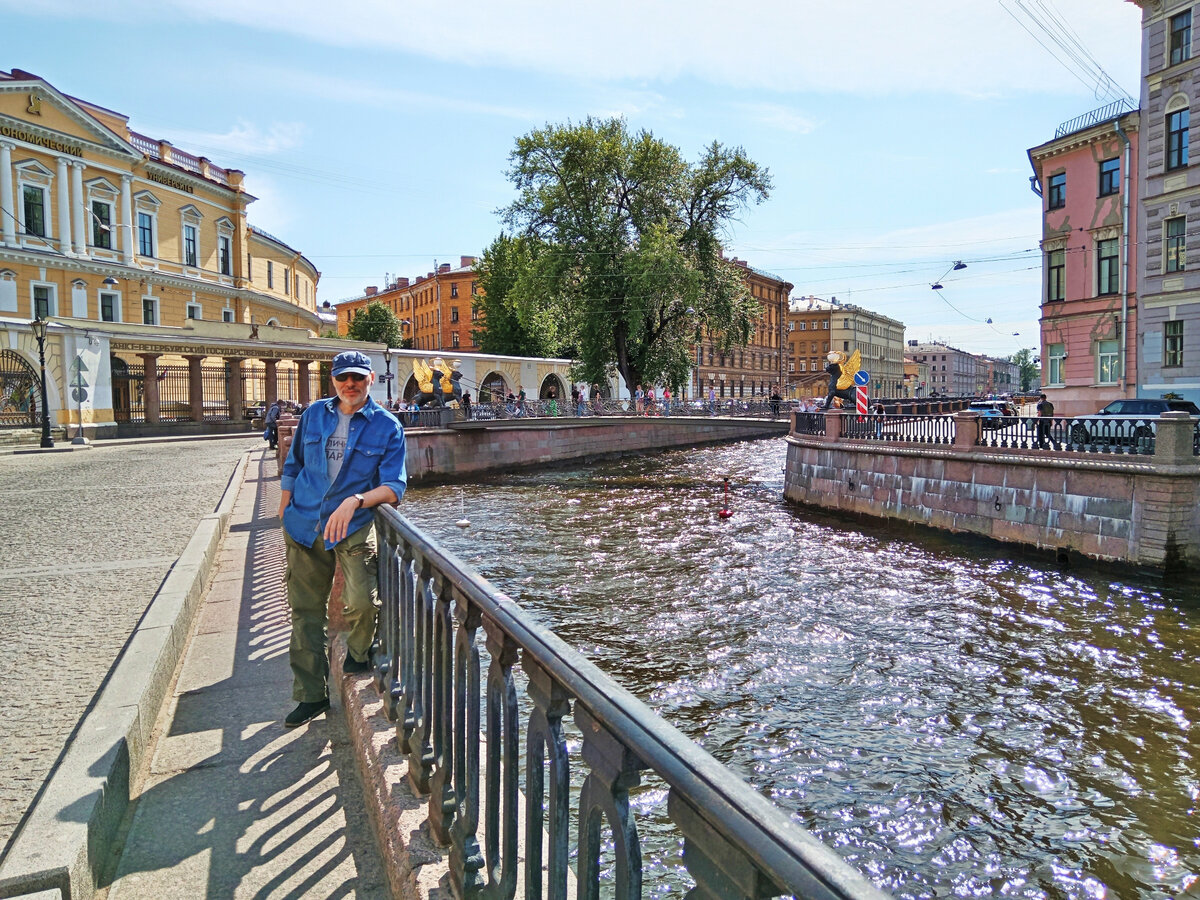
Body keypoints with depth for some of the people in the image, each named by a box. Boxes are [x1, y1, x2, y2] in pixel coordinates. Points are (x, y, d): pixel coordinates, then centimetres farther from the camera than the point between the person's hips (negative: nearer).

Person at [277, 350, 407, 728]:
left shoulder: (387, 427, -3)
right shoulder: (314, 415, 7)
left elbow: (394, 486, -10)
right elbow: (293, 467, 17)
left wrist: (355, 501, -25)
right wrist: (284, 514, 14)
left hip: (354, 527, -3)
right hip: (304, 525, 4)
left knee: (361, 601, -20)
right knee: (305, 611, 8)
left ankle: (358, 652, 15)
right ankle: (311, 694, 23)